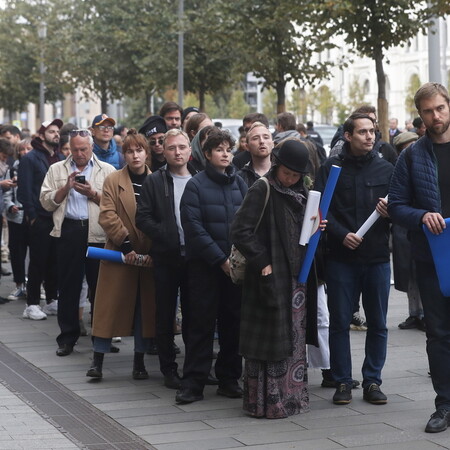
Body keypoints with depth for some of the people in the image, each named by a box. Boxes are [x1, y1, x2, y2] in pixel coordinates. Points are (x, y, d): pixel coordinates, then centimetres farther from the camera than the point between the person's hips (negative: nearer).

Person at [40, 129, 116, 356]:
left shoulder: (107, 170, 7)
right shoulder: (57, 170, 13)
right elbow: (46, 202, 5)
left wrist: (93, 194, -12)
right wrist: (66, 187, -7)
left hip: (98, 233, -1)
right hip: (69, 232, 1)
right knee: (68, 286, 5)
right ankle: (67, 337, 12)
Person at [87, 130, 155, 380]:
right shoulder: (113, 181, 2)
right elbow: (107, 216, -7)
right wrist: (125, 244, -15)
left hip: (150, 256, 2)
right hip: (120, 253, -2)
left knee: (145, 307, 7)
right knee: (110, 305, -1)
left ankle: (139, 361, 17)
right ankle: (97, 360, 4)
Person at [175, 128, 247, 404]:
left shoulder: (239, 184, 9)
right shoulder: (196, 185, -2)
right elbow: (194, 227, -9)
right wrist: (221, 259, -13)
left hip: (236, 264, 4)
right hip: (205, 265, -3)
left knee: (233, 322, 7)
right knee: (201, 323, -2)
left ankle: (229, 379, 16)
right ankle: (193, 383, 3)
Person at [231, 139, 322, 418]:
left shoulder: (303, 192, 12)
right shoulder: (262, 190, -9)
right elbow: (240, 231, -15)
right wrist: (262, 262, -18)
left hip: (297, 277, 7)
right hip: (272, 277, -7)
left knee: (295, 339, 12)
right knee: (270, 339, -3)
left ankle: (293, 396, 21)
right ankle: (267, 402, 4)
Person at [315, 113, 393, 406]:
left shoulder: (386, 169, 9)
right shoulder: (331, 168, 4)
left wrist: (390, 210, -14)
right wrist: (342, 235, -16)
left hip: (377, 257, 2)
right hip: (341, 257, -1)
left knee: (378, 323, 6)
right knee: (340, 322, 2)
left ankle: (372, 381, 15)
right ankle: (343, 382, 12)